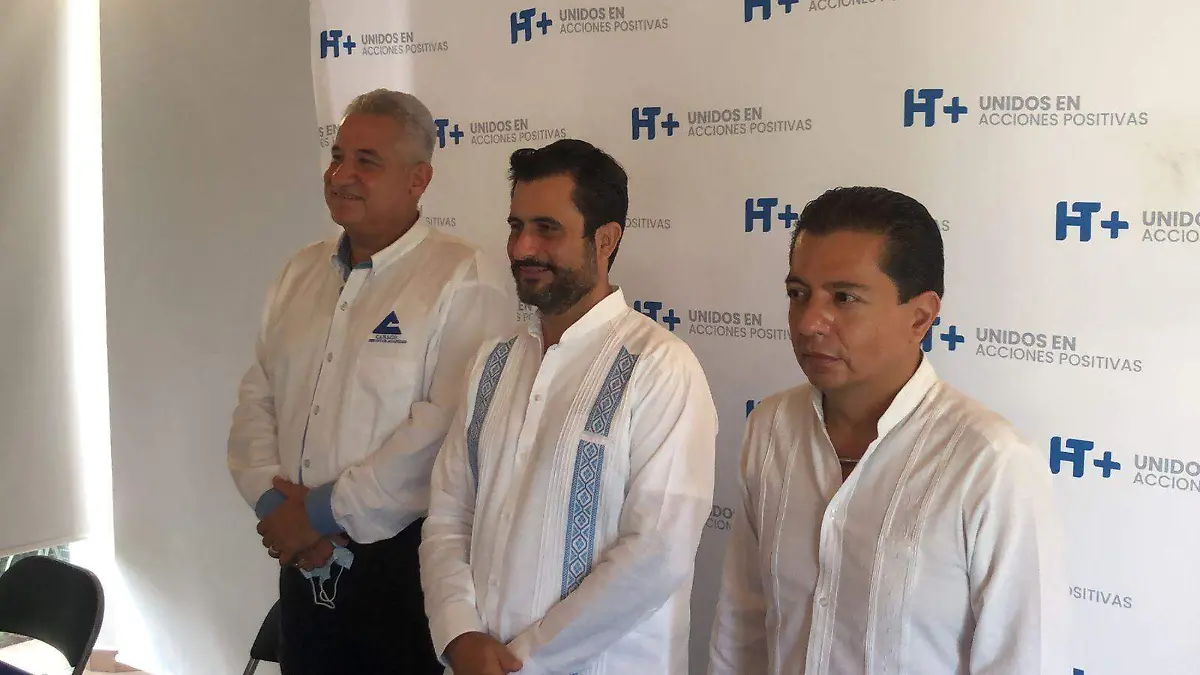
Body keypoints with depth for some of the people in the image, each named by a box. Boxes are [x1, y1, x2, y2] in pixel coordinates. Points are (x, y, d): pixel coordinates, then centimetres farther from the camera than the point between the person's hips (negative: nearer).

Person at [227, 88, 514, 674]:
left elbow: (446, 425, -22)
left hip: (405, 565, -6)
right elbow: (256, 398, 11)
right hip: (303, 566, 6)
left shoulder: (465, 281, -12)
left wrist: (326, 511, -17)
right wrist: (272, 500, -6)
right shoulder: (301, 273, 12)